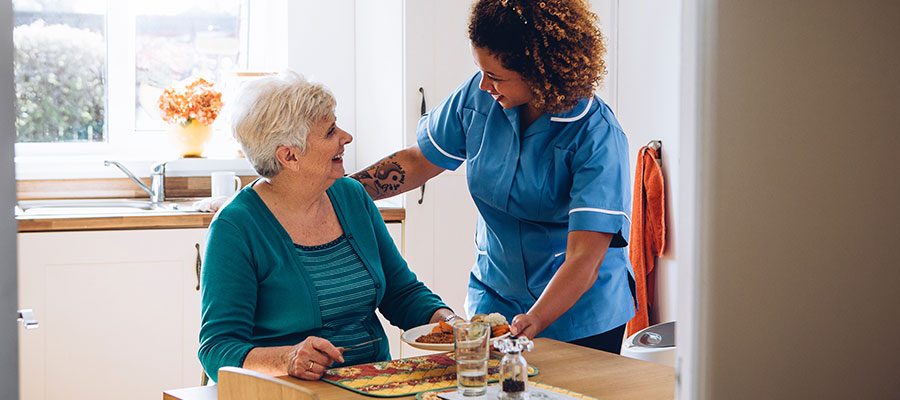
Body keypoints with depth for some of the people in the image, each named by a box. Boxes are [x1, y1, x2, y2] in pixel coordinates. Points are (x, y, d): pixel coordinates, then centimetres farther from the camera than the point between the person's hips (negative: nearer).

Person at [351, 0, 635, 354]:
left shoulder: (598, 138, -24)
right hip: (495, 295, 4)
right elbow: (419, 161, 7)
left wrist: (532, 323, -44)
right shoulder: (478, 96, -9)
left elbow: (584, 261, -30)